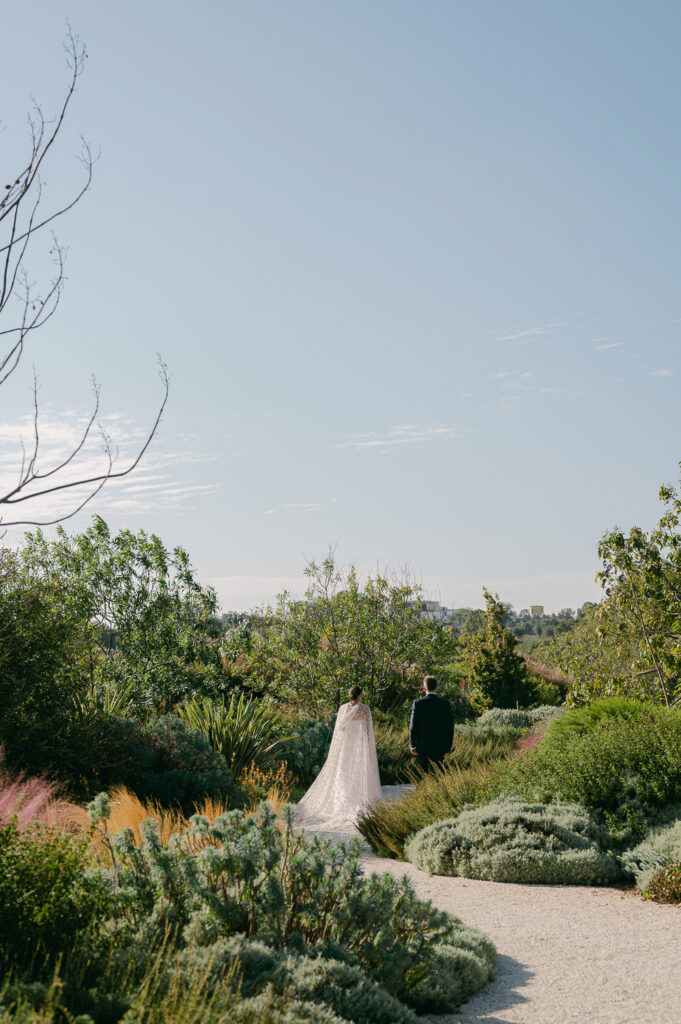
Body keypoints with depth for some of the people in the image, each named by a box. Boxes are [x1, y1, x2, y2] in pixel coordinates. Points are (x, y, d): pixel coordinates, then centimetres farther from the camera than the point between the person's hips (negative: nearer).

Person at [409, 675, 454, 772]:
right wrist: (448, 745, 10)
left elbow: (413, 725, -7)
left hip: (422, 745, -1)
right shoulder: (445, 704, -3)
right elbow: (450, 725, 1)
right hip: (439, 746, 1)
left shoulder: (417, 703, -8)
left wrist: (412, 745, -1)